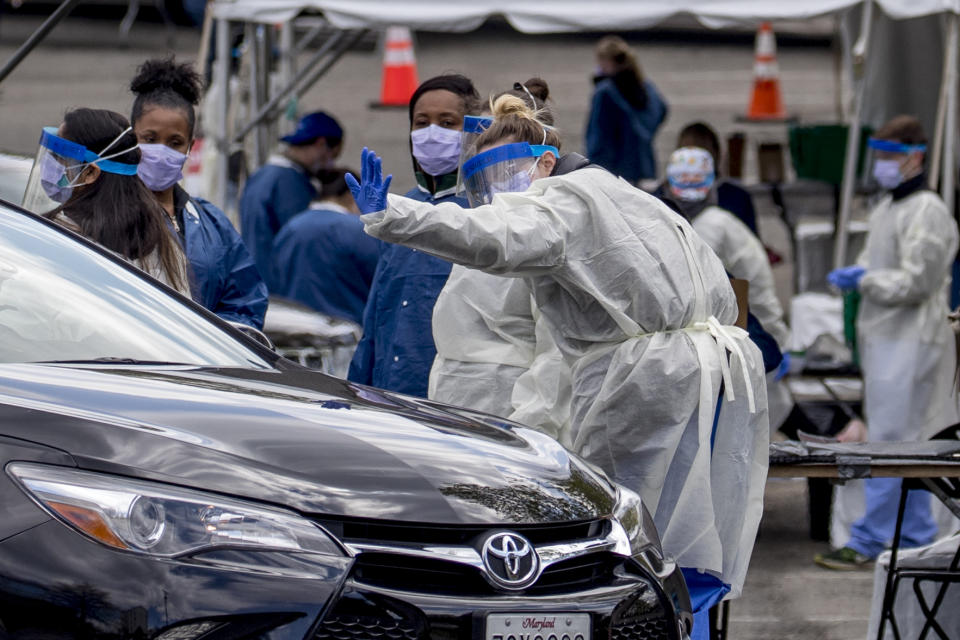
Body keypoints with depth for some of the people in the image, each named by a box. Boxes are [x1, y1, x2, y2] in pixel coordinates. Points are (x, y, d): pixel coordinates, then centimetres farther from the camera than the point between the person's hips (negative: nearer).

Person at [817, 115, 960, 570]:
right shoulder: (887, 208, 16)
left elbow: (917, 281, -17)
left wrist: (863, 281, -15)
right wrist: (854, 273, 6)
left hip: (911, 340, -10)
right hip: (884, 339, 10)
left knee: (890, 442, -8)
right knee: (907, 445, 13)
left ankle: (869, 540, -7)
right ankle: (917, 536, 19)